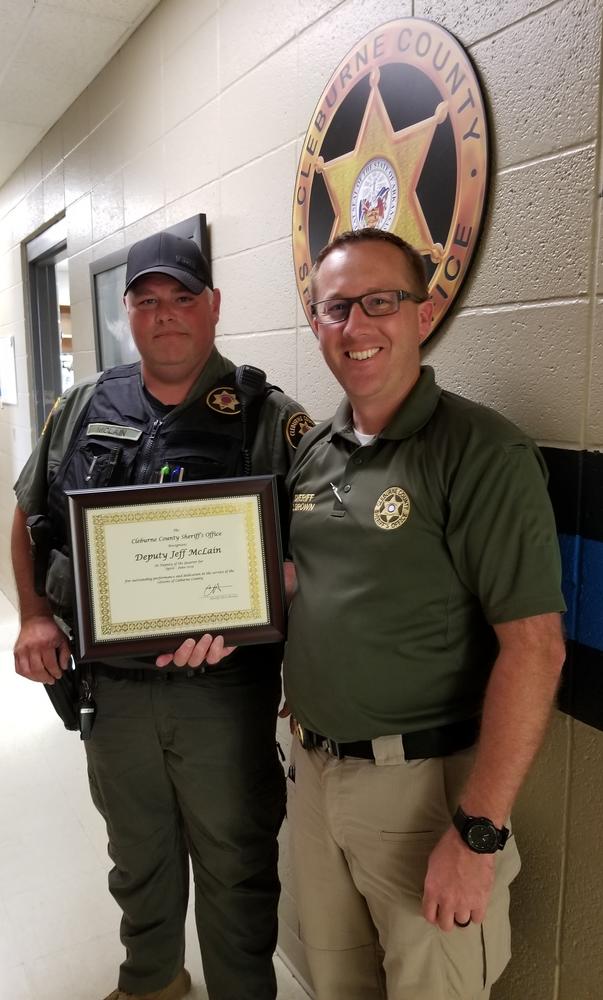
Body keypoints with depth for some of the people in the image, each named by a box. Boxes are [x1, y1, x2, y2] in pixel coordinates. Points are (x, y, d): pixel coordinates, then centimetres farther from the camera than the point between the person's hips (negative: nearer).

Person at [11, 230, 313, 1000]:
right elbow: (28, 517, 13)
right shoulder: (82, 411, 3)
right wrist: (34, 616, 2)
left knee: (235, 867, 14)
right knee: (136, 851, 27)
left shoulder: (273, 420, -9)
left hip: (224, 688, -4)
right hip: (110, 684, 5)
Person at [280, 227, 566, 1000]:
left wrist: (479, 831, -19)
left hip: (422, 783, -6)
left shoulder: (481, 453, -17)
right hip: (312, 766, 6)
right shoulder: (312, 451, 4)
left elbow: (533, 647, -20)